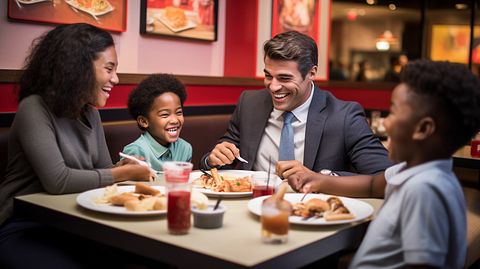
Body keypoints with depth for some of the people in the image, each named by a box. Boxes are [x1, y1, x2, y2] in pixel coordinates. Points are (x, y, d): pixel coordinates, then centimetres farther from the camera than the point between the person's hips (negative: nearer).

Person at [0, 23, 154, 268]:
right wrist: (125, 173, -20)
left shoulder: (90, 113, 6)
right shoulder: (35, 109, -17)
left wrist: (126, 169, -15)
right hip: (23, 229, -6)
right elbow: (57, 181, -28)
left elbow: (103, 171, 8)